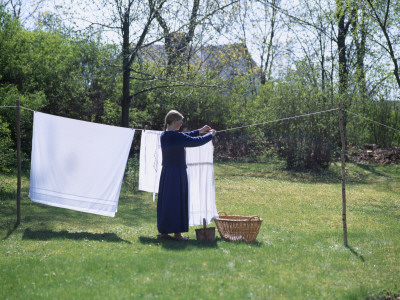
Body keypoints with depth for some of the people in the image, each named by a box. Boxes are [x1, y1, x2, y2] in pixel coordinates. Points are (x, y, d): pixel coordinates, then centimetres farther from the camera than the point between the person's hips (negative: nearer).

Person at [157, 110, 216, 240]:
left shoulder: (164, 135, 7)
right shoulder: (177, 136, -18)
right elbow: (197, 141, -10)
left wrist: (199, 131, 28)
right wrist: (211, 134, 7)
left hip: (166, 172, 8)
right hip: (177, 172, -8)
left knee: (165, 201, 12)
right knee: (177, 201, -1)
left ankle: (163, 231, 18)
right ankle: (177, 232, 3)